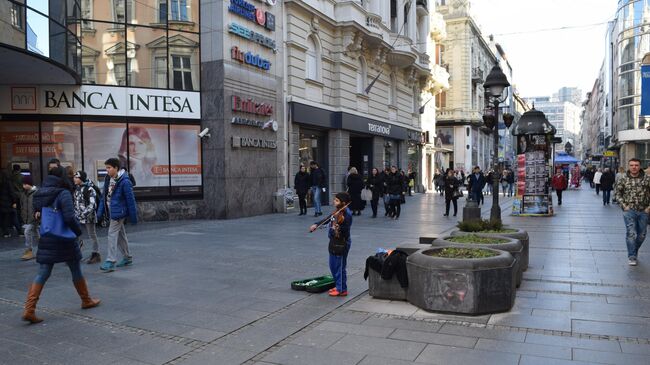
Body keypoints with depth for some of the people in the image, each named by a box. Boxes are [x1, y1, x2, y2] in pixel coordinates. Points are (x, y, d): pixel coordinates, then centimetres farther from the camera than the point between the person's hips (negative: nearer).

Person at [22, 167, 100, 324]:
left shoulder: (38, 194, 5)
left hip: (46, 240, 5)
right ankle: (86, 301, 28)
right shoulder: (63, 194, -16)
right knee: (76, 270, 12)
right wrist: (78, 231, -7)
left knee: (42, 274, 9)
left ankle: (29, 310, -1)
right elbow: (69, 218, -22)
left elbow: (36, 215, 12)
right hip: (64, 240, -5)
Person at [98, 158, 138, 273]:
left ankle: (110, 262, -5)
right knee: (120, 234, 16)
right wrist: (100, 211, 6)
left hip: (118, 212, -8)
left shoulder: (124, 181, -18)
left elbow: (130, 199, -16)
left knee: (112, 234, -9)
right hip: (111, 211, 8)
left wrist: (133, 216, -14)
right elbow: (104, 196, 11)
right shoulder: (108, 179, 6)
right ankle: (127, 258, 29)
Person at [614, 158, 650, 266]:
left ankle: (635, 252, 34)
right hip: (629, 210, -2)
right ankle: (632, 257, -2)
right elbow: (618, 193, 6)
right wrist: (624, 205, -4)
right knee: (631, 233, -10)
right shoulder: (623, 179, -1)